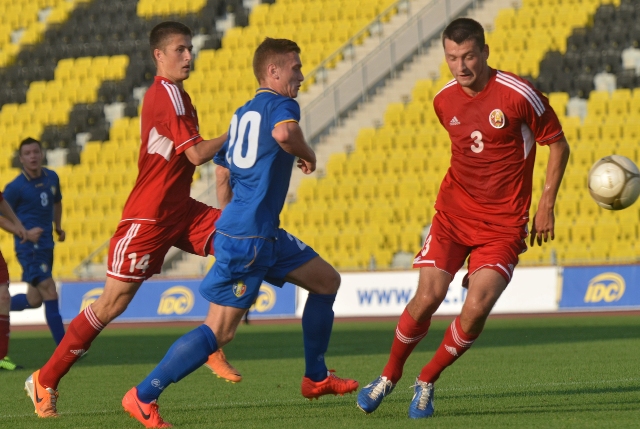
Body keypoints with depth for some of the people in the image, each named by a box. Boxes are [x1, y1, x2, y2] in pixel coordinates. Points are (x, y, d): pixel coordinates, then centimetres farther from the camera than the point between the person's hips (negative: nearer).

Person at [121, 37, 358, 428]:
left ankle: (316, 378, 24)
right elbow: (284, 132, -34)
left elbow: (222, 169, 25)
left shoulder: (242, 114, 17)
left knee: (327, 281, 17)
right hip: (247, 237, -10)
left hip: (265, 234, 10)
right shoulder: (282, 105, -9)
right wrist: (308, 156, -15)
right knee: (220, 330, -10)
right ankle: (143, 397, -7)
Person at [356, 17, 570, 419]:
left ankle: (427, 381, 5)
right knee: (427, 298, -12)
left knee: (476, 308, -17)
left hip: (503, 224, -3)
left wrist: (546, 205, -4)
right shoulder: (444, 101, 2)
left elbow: (558, 145, -2)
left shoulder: (518, 94, -13)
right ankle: (389, 376, 12)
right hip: (453, 214, 3)